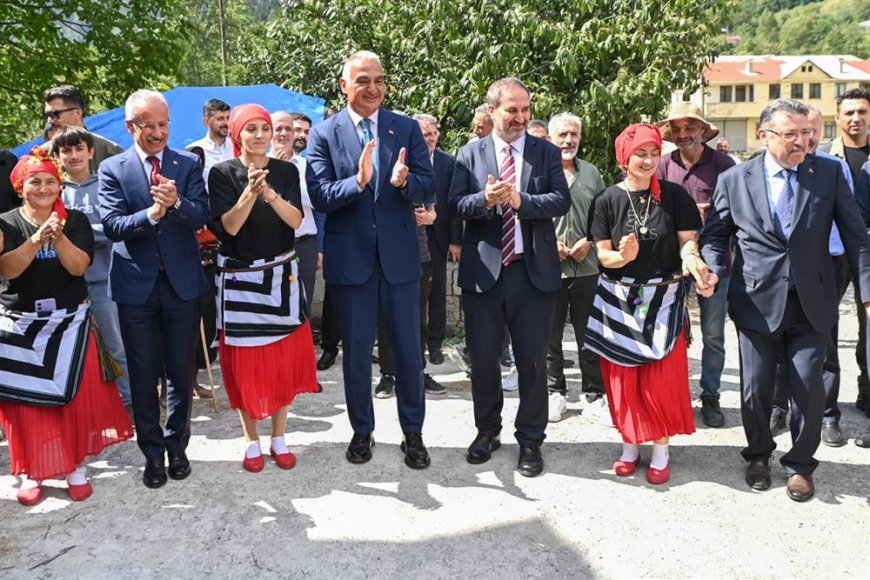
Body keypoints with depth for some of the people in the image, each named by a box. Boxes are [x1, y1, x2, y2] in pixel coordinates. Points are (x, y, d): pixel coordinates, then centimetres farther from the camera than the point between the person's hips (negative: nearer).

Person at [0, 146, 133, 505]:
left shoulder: (76, 221, 1)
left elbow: (78, 266, -12)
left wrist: (58, 238, -28)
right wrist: (36, 239, -29)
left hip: (69, 323, 0)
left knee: (75, 398, -2)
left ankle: (76, 467, 12)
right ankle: (31, 472, 15)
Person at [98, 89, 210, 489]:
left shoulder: (189, 165, 3)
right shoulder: (112, 169, 1)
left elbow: (201, 217, -9)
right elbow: (112, 226, -10)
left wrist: (177, 202, -29)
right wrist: (151, 214, -27)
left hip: (182, 283, 1)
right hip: (136, 286, 0)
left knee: (182, 371, 10)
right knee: (143, 375, 8)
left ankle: (177, 445, 28)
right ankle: (152, 452, 23)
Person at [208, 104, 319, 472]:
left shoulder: (286, 171, 4)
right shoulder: (222, 173, -3)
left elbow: (296, 220, -8)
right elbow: (228, 226, -12)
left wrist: (270, 194, -25)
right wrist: (250, 192, -26)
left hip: (281, 276, 2)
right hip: (239, 279, -2)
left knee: (285, 358, 6)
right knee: (245, 361, 3)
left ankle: (279, 438, 21)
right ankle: (252, 441, 19)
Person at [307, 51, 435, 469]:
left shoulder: (407, 129, 3)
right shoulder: (324, 133, -1)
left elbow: (427, 187, -4)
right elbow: (319, 196, -10)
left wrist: (403, 181, -26)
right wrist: (358, 182, -28)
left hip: (399, 256, 1)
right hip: (349, 258, 0)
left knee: (408, 349, 9)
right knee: (356, 351, 11)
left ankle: (413, 432, 25)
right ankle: (362, 430, 29)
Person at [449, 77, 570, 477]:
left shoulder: (547, 153, 5)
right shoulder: (470, 154, 5)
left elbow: (562, 201, -5)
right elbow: (456, 204, -2)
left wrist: (521, 200, -19)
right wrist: (484, 199, -22)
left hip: (533, 270, 0)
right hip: (482, 270, 1)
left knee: (532, 361, 6)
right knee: (483, 358, 11)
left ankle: (530, 440, 21)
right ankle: (487, 431, 31)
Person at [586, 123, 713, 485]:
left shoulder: (674, 196, -1)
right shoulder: (607, 200, -2)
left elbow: (688, 240, -3)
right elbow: (603, 254, -3)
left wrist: (692, 262, -25)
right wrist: (622, 256, -25)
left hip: (664, 300, 0)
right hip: (619, 301, 1)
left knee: (662, 379, 2)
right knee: (624, 377, 7)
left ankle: (661, 450, 18)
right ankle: (630, 444, 23)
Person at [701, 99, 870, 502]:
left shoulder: (829, 173, 1)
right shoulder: (734, 180, 1)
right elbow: (714, 235, 7)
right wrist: (712, 271, -12)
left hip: (811, 303, 0)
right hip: (757, 302, 0)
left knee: (808, 389, 4)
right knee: (755, 389, 9)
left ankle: (800, 464, 27)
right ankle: (758, 454, 35)